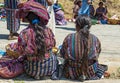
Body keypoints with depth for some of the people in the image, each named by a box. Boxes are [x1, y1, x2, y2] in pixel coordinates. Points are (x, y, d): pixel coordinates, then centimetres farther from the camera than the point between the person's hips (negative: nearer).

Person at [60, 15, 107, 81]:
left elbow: (62, 55, -1)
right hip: (90, 73, 1)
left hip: (71, 73, 0)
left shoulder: (69, 38, -12)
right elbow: (97, 54, 5)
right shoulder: (95, 39, -9)